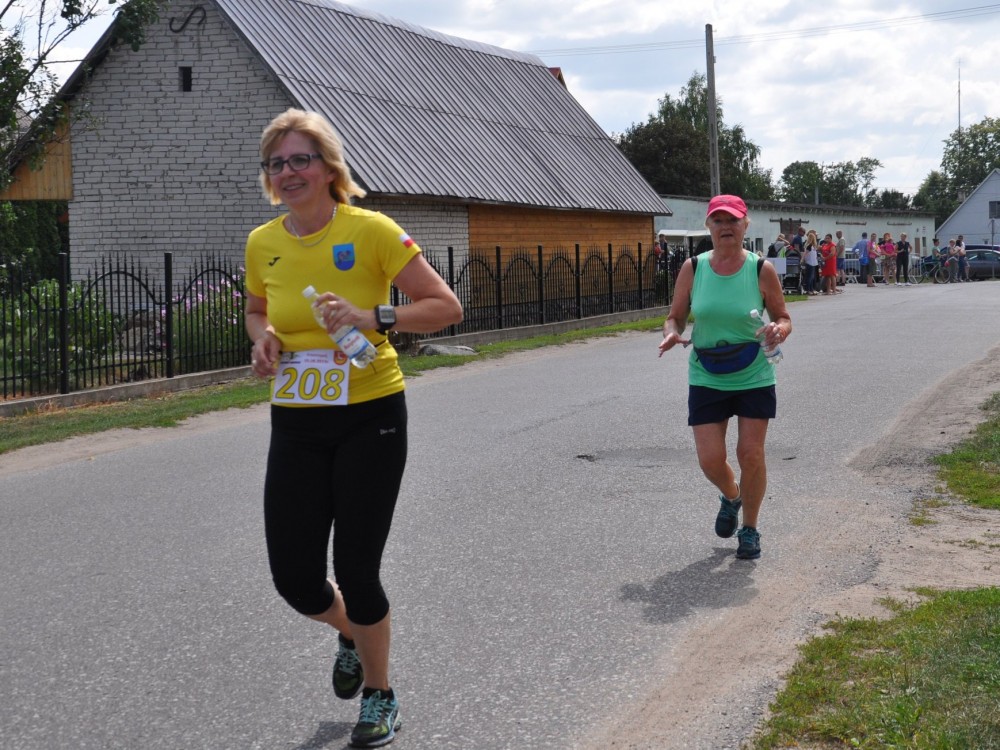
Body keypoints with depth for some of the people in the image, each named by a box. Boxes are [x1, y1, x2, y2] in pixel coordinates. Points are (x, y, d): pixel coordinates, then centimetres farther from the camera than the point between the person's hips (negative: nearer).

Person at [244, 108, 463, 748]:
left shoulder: (371, 230, -11)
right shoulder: (263, 243, 3)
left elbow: (447, 307, -10)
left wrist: (373, 317, -23)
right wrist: (264, 337, 0)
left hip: (370, 417, -4)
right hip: (296, 425, 4)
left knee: (356, 571, -2)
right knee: (295, 579, 2)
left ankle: (380, 695, 26)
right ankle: (352, 633, 40)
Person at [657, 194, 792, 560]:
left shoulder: (762, 270, -7)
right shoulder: (693, 269, -3)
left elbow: (783, 318, 1)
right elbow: (675, 316, 4)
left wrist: (778, 332, -22)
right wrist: (672, 333, -19)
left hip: (755, 378, -1)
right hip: (706, 379, 1)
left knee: (751, 455, 0)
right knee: (710, 459, -2)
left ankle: (750, 529, 22)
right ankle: (731, 496, 34)